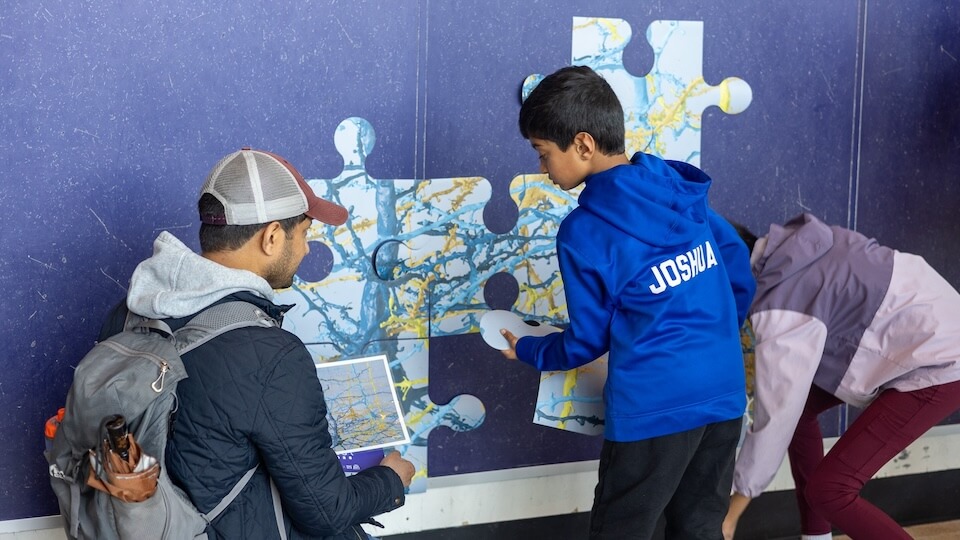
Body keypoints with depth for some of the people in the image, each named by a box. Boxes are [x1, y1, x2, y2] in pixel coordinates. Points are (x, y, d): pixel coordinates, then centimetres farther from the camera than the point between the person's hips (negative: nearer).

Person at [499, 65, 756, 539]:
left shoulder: (585, 232, -12)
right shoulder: (680, 189, 4)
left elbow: (589, 340, -2)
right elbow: (741, 276, 11)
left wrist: (528, 351, 16)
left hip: (656, 406, -6)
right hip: (725, 392, 6)